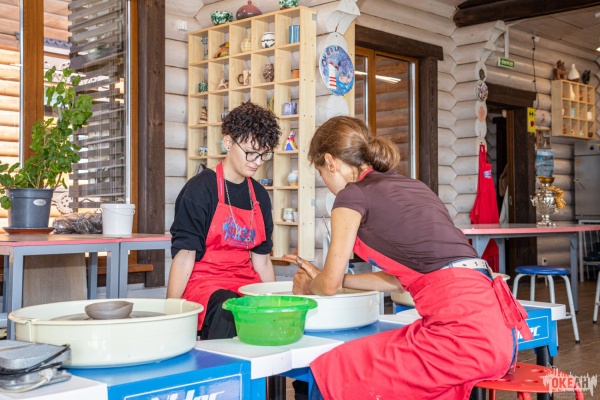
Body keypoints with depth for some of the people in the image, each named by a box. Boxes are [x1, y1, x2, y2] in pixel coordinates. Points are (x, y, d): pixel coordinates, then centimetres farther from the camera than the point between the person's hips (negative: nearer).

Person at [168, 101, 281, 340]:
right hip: (204, 284, -5)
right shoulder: (200, 189, -4)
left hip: (247, 286, 6)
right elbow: (184, 256, -7)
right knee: (231, 311, -37)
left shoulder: (259, 196, 14)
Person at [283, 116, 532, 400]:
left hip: (463, 329, -8)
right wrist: (323, 278, 34)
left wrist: (307, 287, 31)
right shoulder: (410, 186, 21)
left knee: (331, 376, 0)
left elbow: (330, 285, 7)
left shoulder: (353, 194, 0)